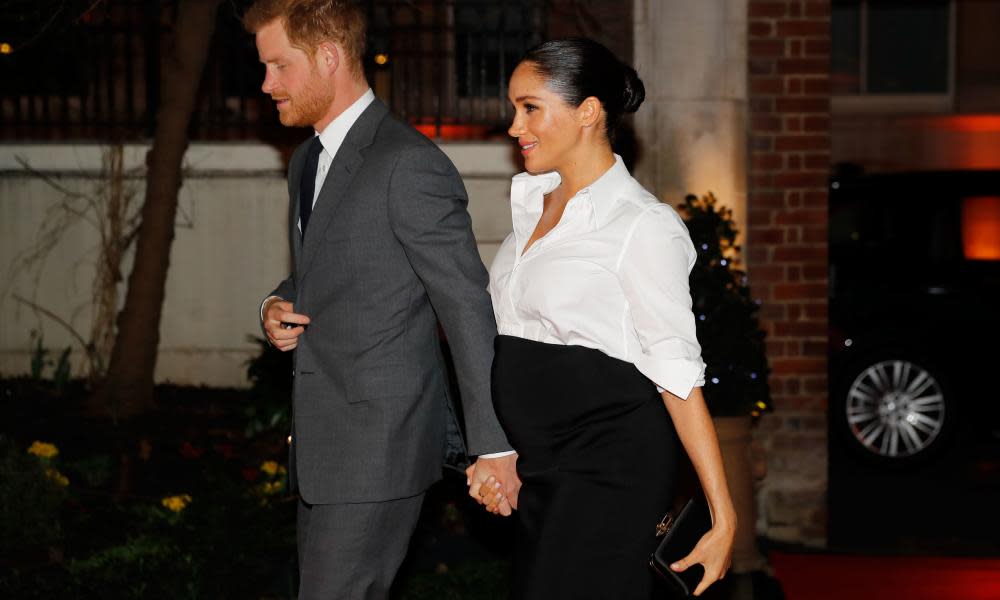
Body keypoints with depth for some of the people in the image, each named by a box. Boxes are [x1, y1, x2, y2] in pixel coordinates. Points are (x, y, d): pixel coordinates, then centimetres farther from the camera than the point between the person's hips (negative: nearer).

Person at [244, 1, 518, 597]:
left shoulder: (409, 164, -16)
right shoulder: (307, 162, 14)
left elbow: (468, 309, -16)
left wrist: (493, 445, -16)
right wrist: (278, 305, 4)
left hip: (381, 447, -9)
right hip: (324, 442, 9)